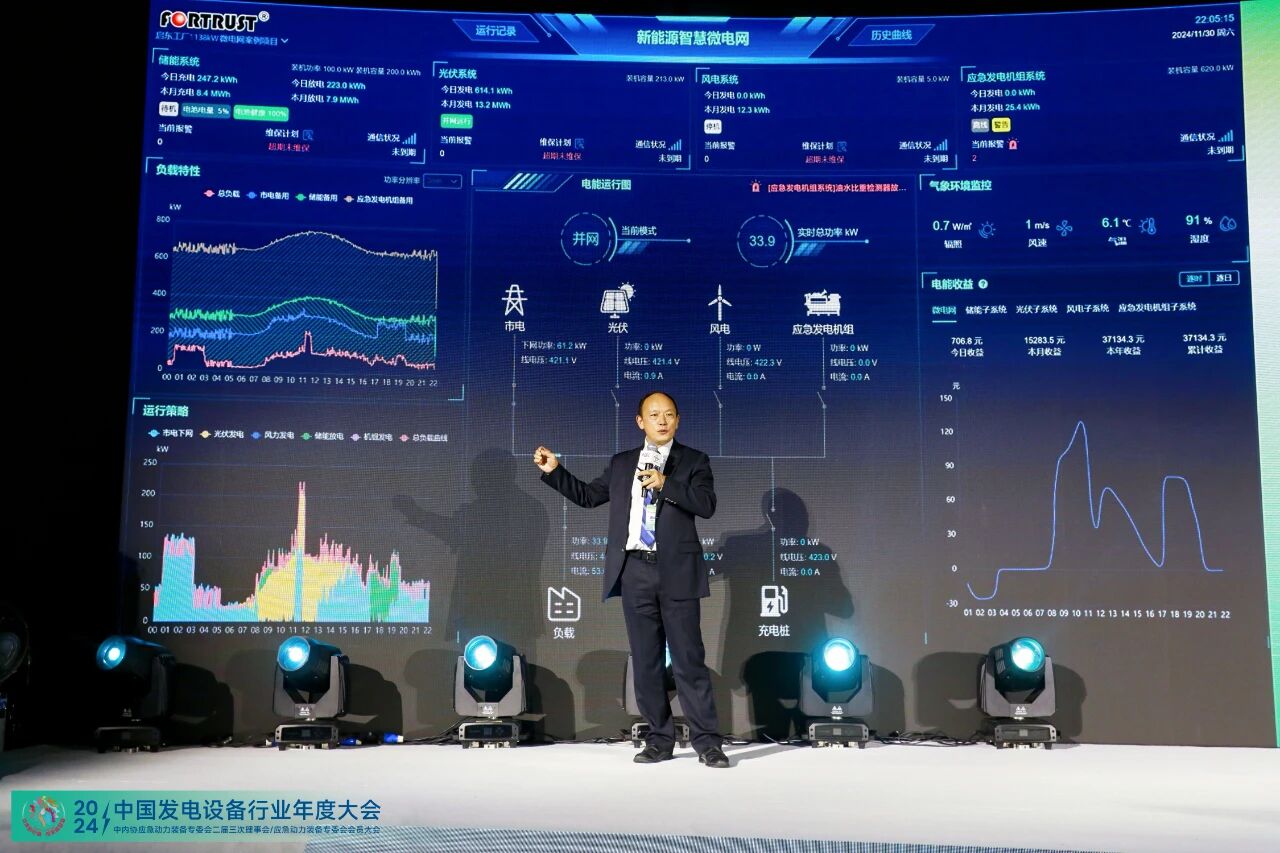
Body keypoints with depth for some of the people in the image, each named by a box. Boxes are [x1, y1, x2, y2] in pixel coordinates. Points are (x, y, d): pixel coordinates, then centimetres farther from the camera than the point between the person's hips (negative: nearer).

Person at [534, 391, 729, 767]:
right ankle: (660, 739, 17)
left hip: (676, 571, -3)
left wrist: (665, 484, -18)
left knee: (689, 659, -2)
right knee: (646, 661, 8)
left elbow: (707, 504, -9)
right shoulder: (621, 463, 15)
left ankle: (707, 742, 4)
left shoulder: (694, 461, 5)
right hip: (635, 571, 3)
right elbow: (587, 495, 19)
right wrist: (554, 470, 12)